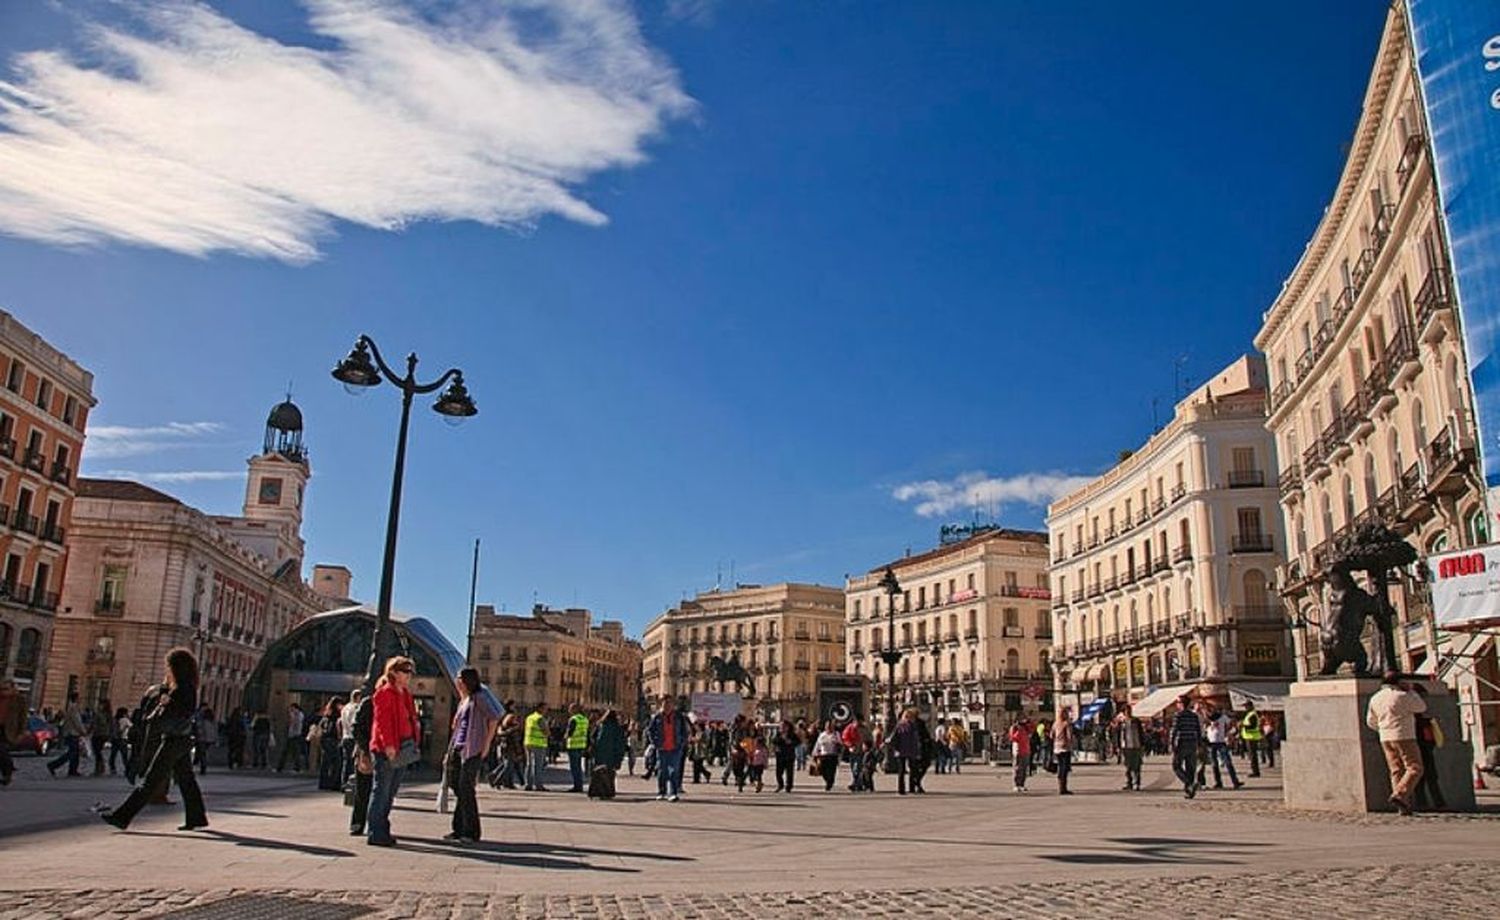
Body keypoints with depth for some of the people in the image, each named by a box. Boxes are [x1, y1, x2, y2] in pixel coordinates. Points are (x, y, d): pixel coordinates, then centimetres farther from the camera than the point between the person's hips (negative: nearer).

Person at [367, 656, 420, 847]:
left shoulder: (406, 695, 17)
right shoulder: (384, 693, -9)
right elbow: (382, 721, -16)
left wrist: (413, 743, 11)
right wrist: (388, 745, -22)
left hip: (402, 749, 9)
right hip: (386, 750, -9)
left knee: (390, 793, 13)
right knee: (381, 791, -4)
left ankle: (382, 830, 20)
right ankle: (374, 833, 0)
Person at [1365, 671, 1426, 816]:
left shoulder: (1375, 698, 9)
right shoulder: (1402, 696, -11)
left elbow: (1371, 721, 17)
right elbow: (1422, 707, 3)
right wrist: (1409, 691, 10)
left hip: (1386, 739, 7)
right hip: (1403, 737, -7)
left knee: (1396, 771, 8)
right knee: (1415, 769, -4)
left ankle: (1404, 806, 3)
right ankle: (1399, 795, -20)